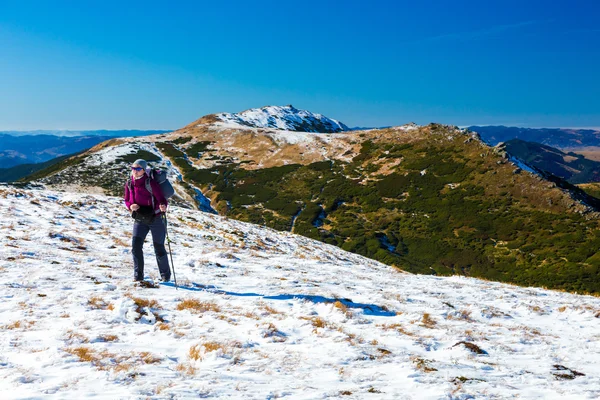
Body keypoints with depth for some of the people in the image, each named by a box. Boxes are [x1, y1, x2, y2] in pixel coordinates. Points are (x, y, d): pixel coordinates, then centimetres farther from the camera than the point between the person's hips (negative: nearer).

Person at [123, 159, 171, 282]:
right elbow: (126, 200, 12)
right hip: (139, 220, 4)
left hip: (155, 219, -4)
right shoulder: (129, 184, 0)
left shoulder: (150, 183, -16)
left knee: (159, 248, 3)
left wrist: (163, 206, -41)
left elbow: (161, 199, -17)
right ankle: (138, 275, 1)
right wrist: (131, 206, -12)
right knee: (136, 245, -11)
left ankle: (165, 275, 22)